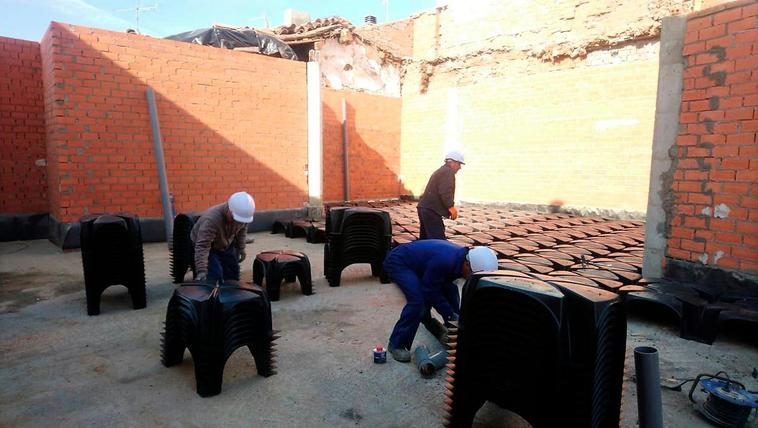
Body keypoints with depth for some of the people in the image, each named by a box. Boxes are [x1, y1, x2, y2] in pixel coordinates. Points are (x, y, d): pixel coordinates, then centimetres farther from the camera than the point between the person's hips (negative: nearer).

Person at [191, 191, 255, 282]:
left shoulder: (242, 214, -23)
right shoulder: (211, 219, -44)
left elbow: (242, 229, 2)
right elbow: (202, 246, -47)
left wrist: (241, 248, 3)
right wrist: (201, 271, -54)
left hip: (226, 245, 6)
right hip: (208, 246, -6)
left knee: (233, 275, 10)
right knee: (216, 277, -18)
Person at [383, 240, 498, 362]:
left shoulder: (462, 257, -8)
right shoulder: (444, 261, -36)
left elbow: (447, 286, 2)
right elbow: (430, 290, -24)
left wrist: (457, 314, -2)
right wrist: (450, 315, -16)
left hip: (415, 264, 9)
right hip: (397, 262, -9)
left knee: (450, 288, 11)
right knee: (417, 300, -26)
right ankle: (396, 345, -14)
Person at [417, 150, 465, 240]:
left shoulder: (441, 171, 24)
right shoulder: (448, 172, -9)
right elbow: (445, 192, -21)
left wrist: (449, 207, 23)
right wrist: (452, 207, -13)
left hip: (424, 208, 11)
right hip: (431, 210, -11)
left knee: (425, 237, 15)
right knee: (438, 239, -13)